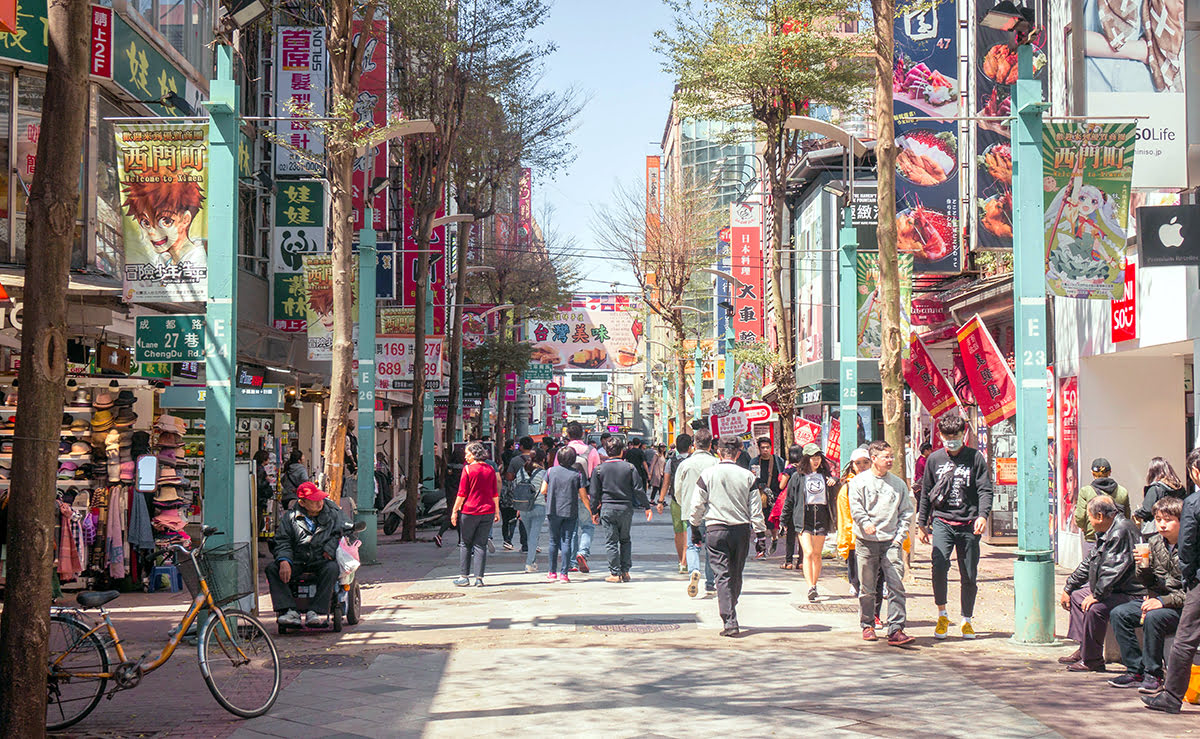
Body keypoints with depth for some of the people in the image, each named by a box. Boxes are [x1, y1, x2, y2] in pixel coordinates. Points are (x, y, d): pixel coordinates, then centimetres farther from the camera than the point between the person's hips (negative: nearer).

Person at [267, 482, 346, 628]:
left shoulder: (333, 513, 3)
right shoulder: (289, 517, 3)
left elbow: (339, 535, 2)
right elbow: (282, 541, -1)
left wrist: (329, 550, -13)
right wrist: (284, 561, -17)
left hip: (321, 561, -2)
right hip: (297, 561, 2)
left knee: (331, 568, -36)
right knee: (272, 569, -23)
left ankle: (316, 613, -36)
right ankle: (289, 611, -33)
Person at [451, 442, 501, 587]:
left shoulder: (468, 469, -7)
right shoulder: (490, 469, 6)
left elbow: (462, 493, -7)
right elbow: (495, 493, 9)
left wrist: (455, 511, -1)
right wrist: (497, 511, 17)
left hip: (470, 510, -4)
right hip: (488, 511, 4)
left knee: (465, 544, 8)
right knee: (480, 545, 7)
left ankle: (464, 577, 8)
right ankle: (479, 578, 2)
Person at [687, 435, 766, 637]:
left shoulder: (708, 474, -3)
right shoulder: (748, 476, 0)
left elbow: (696, 505, 0)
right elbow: (756, 509, 1)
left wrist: (695, 529, 11)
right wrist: (760, 533, 7)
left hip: (716, 529, -2)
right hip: (741, 529, 2)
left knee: (723, 575, -3)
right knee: (736, 575, 17)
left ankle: (729, 621, -12)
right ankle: (730, 611, 31)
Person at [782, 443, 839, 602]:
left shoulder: (825, 475, 13)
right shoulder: (798, 477, 5)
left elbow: (835, 495, 20)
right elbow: (789, 500, 9)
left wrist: (834, 481, 0)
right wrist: (783, 522, 8)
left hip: (822, 517, 3)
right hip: (804, 517, -3)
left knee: (817, 554, 4)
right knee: (808, 552, -14)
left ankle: (814, 585, 17)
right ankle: (810, 589, -20)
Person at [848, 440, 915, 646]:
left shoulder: (898, 483, 12)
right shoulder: (860, 481, 3)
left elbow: (906, 512, 14)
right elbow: (855, 508, -5)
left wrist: (900, 536, 3)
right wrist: (866, 523, -22)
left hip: (891, 542, 2)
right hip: (866, 542, -2)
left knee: (896, 585, -9)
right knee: (867, 588, 6)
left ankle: (896, 630, -10)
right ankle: (867, 625, 23)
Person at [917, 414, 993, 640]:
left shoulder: (975, 457, 3)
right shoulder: (934, 459, 9)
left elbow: (985, 490, -1)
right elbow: (926, 493, 16)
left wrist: (983, 515, -18)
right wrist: (922, 523, 15)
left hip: (968, 523, 0)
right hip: (942, 521, 0)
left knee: (969, 575, 4)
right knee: (939, 565, -20)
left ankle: (967, 621, 22)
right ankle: (942, 615, -3)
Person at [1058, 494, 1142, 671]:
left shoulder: (1122, 531, -21)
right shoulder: (1106, 532, 13)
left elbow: (1113, 570, -28)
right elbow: (1088, 563, 22)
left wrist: (1096, 595, -25)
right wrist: (1068, 588, 21)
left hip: (1130, 594, -12)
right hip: (1111, 591, 12)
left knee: (1094, 608, -32)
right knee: (1076, 595, 19)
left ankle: (1092, 660, -18)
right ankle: (1083, 649, 16)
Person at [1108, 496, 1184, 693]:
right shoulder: (1155, 543, 6)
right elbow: (1149, 583, 11)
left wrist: (1164, 601, -24)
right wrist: (1144, 567, -11)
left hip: (1181, 607, -7)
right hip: (1157, 599, 7)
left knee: (1153, 617, -34)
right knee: (1118, 614, -11)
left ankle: (1153, 674, -18)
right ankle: (1135, 671, -6)